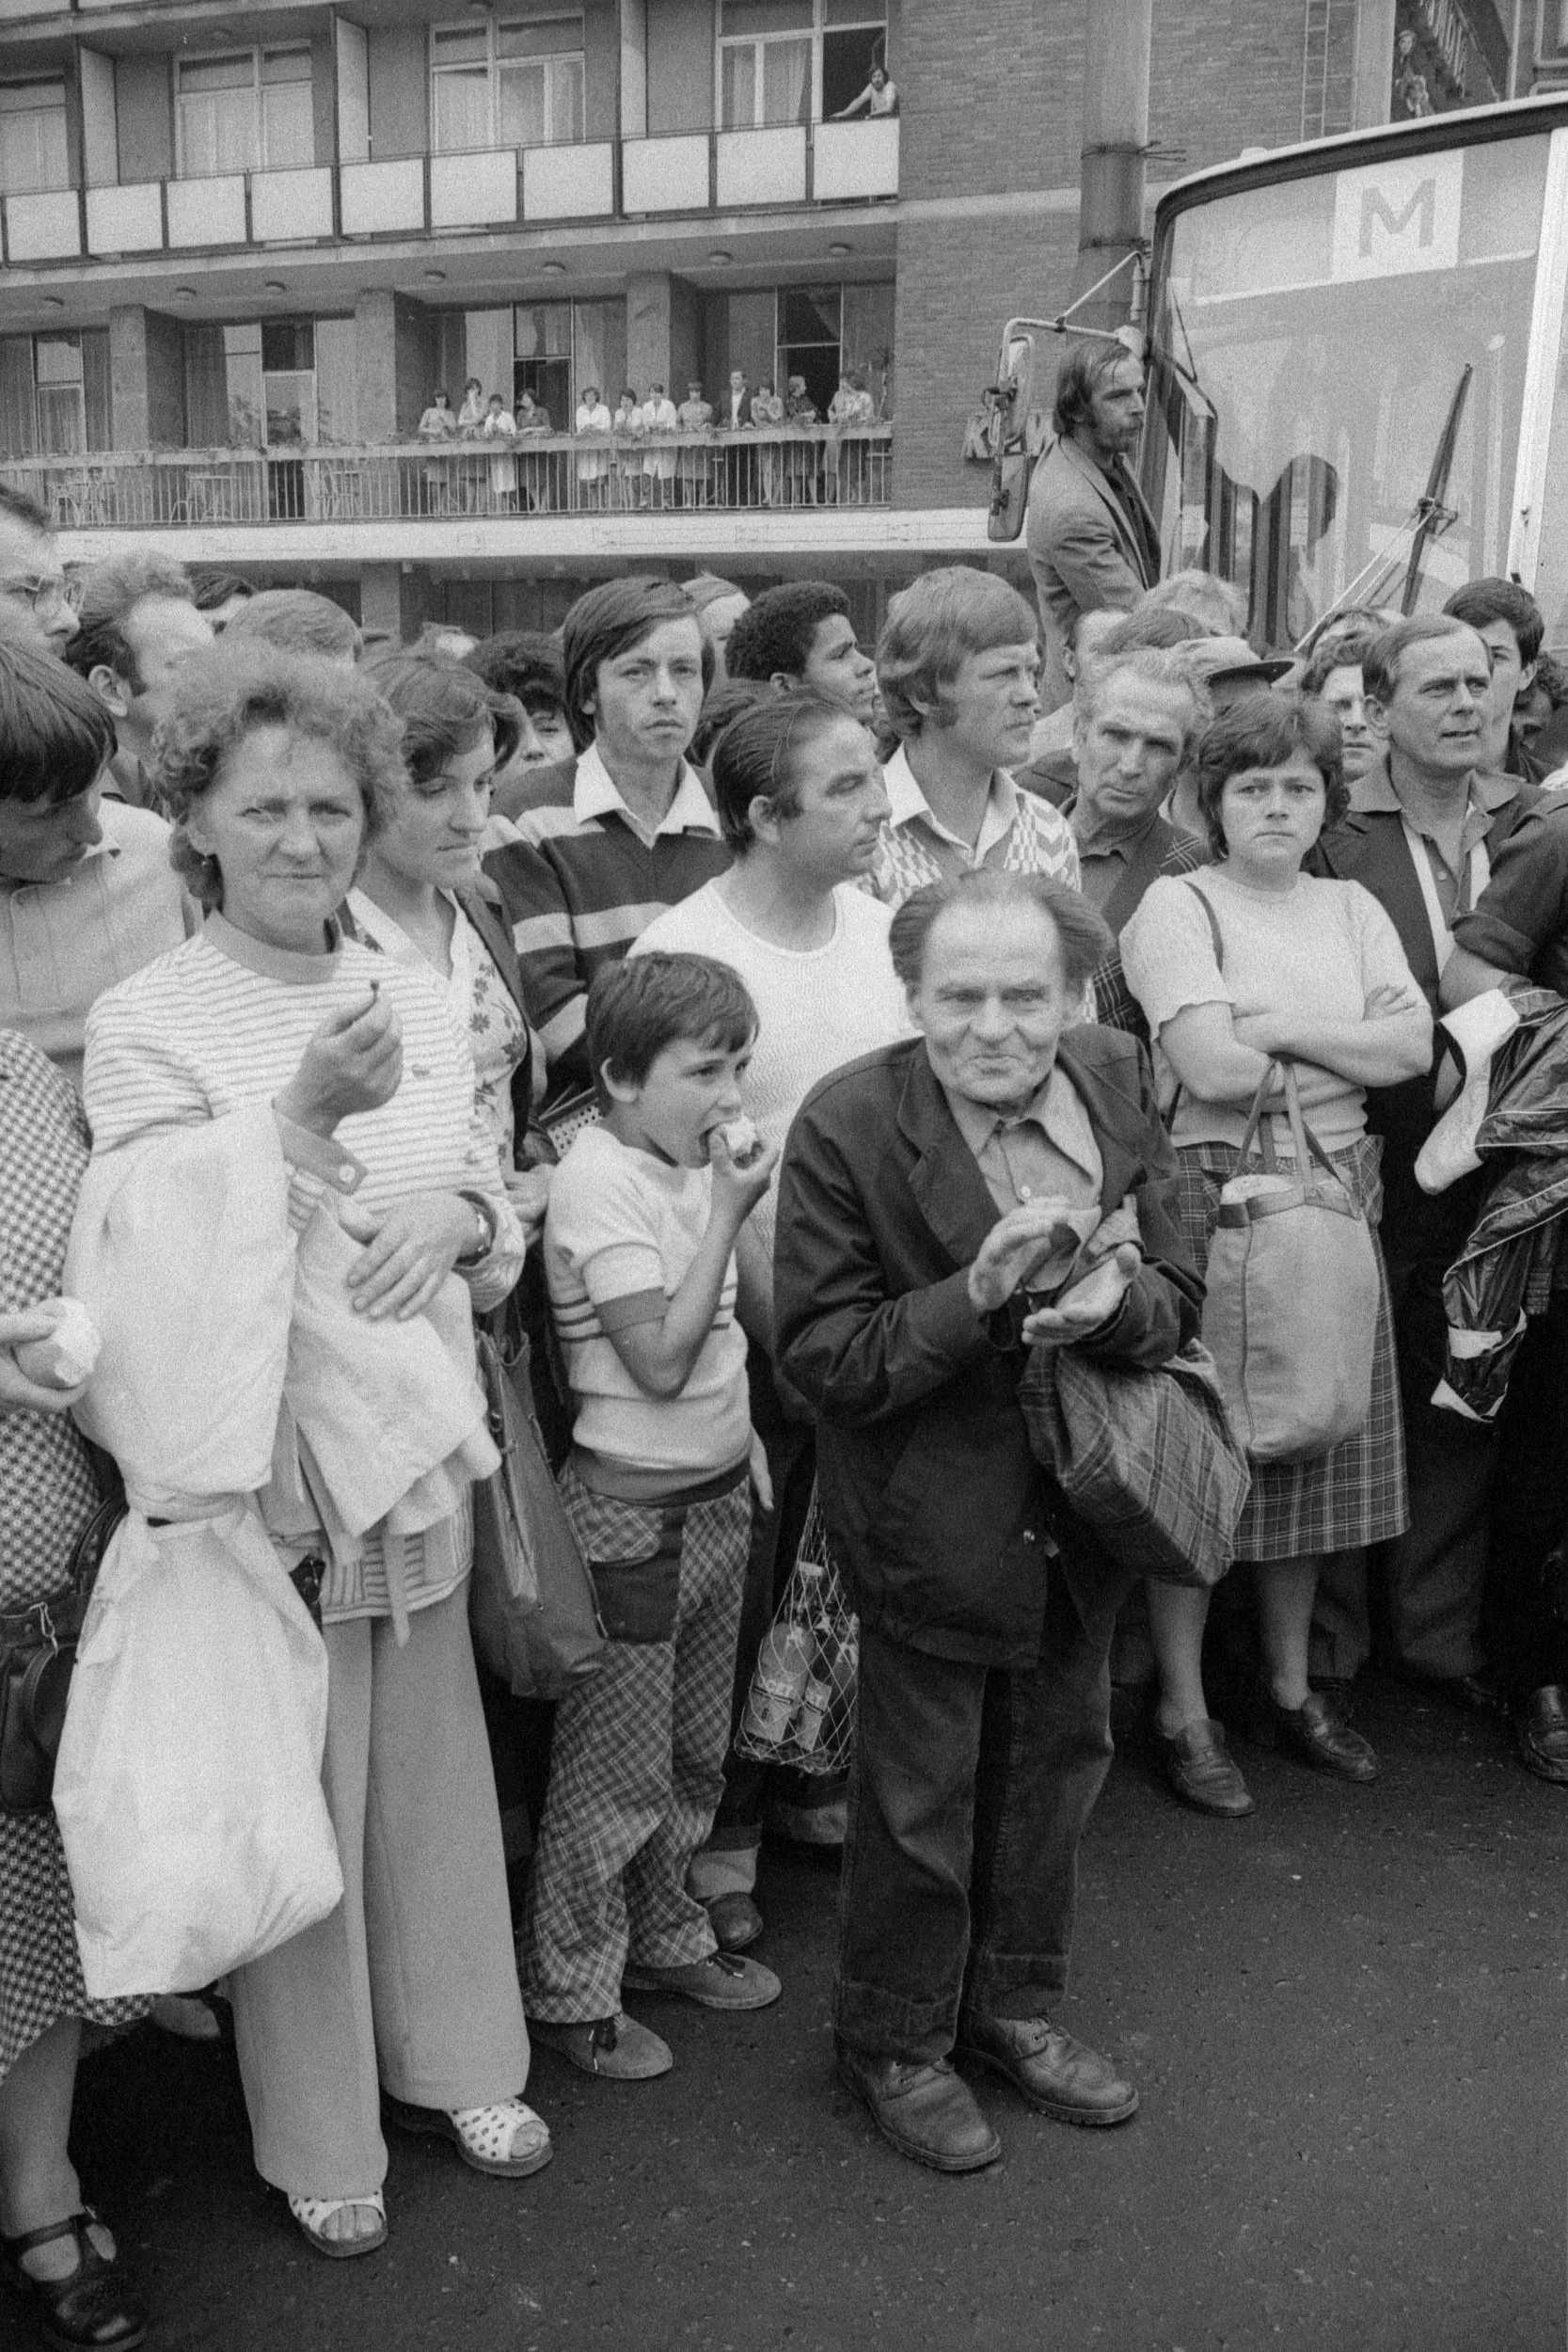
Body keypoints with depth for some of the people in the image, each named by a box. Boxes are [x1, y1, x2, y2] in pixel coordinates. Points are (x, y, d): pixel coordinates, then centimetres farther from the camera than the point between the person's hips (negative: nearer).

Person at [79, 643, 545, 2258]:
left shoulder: (418, 1002, 4)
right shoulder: (145, 1023, -9)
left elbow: (501, 1242, 7)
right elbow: (177, 1281, -15)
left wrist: (458, 1215, -15)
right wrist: (305, 1116, -26)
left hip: (418, 1460, 4)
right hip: (258, 1474, -4)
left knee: (431, 1774, 17)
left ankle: (452, 2058, 40)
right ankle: (316, 2131, 31)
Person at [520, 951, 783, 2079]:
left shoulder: (689, 1162, 5)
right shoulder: (603, 1181, -19)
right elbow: (661, 1360, -24)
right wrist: (729, 1212, -22)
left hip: (718, 1490, 8)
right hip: (634, 1508, -8)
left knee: (695, 1750, 21)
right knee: (615, 1770, 5)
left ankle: (665, 1934, 39)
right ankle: (572, 1987, 23)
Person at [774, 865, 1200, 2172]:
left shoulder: (1121, 1088, -5)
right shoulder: (846, 1127, -19)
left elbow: (1178, 1301, -1)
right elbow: (823, 1354, -18)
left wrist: (1112, 1303, -24)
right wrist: (979, 1297, -31)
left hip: (1081, 1510, 5)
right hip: (935, 1519, -5)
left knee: (1057, 1760, 21)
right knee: (921, 1800, 11)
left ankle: (1014, 2003, 45)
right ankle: (893, 2041, 36)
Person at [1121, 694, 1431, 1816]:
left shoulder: (1352, 909, 14)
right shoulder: (1179, 905, -4)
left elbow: (1414, 1047, 1)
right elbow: (1211, 1067, -16)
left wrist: (1285, 1026, -11)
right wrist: (1354, 1050, -3)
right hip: (1214, 1197, -5)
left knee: (1313, 1443, 12)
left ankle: (1291, 1685, 29)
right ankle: (1184, 1711, 13)